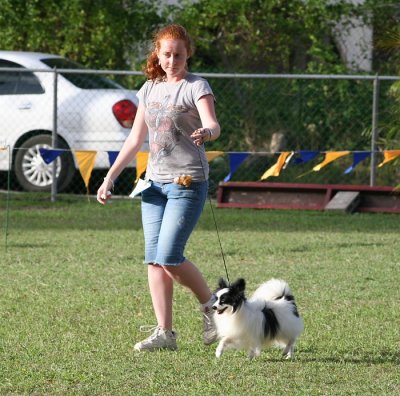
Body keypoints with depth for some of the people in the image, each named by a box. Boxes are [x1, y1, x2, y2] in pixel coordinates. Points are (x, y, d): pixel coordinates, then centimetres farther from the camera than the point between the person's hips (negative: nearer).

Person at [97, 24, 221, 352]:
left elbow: (213, 125, -23)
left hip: (188, 182, -7)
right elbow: (136, 139, 19)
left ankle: (211, 304, 8)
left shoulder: (196, 87, -5)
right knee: (154, 259, 1)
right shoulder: (150, 89, 13)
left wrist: (206, 132, -47)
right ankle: (165, 333, 4)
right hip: (155, 182, 7)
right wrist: (110, 177, 14)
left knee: (168, 256, -14)